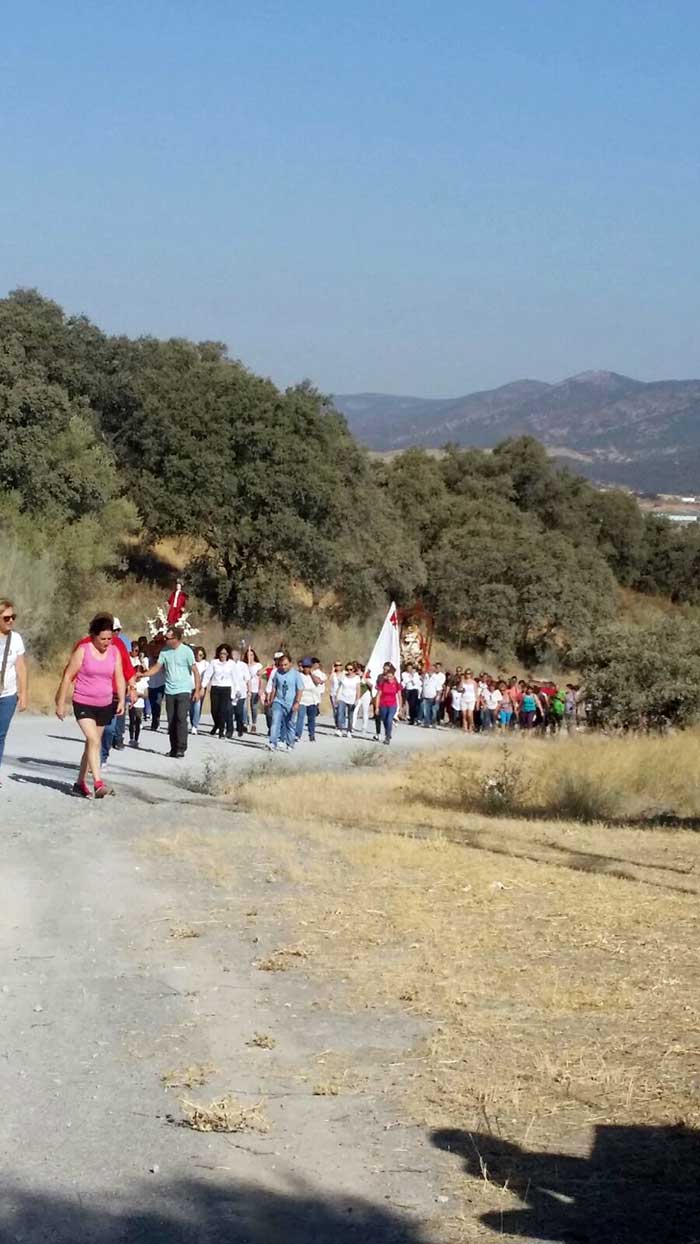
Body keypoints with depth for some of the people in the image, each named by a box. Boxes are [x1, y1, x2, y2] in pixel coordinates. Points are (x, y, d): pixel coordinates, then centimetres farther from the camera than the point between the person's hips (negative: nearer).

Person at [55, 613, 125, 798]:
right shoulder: (83, 650, -11)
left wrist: (121, 700, -6)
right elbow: (68, 676, -7)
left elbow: (120, 678, 7)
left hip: (105, 705, 5)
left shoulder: (114, 651, 3)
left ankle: (81, 783, 23)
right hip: (83, 704, -5)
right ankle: (98, 783, -26)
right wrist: (61, 703, -6)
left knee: (92, 743, 12)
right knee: (93, 741, -19)